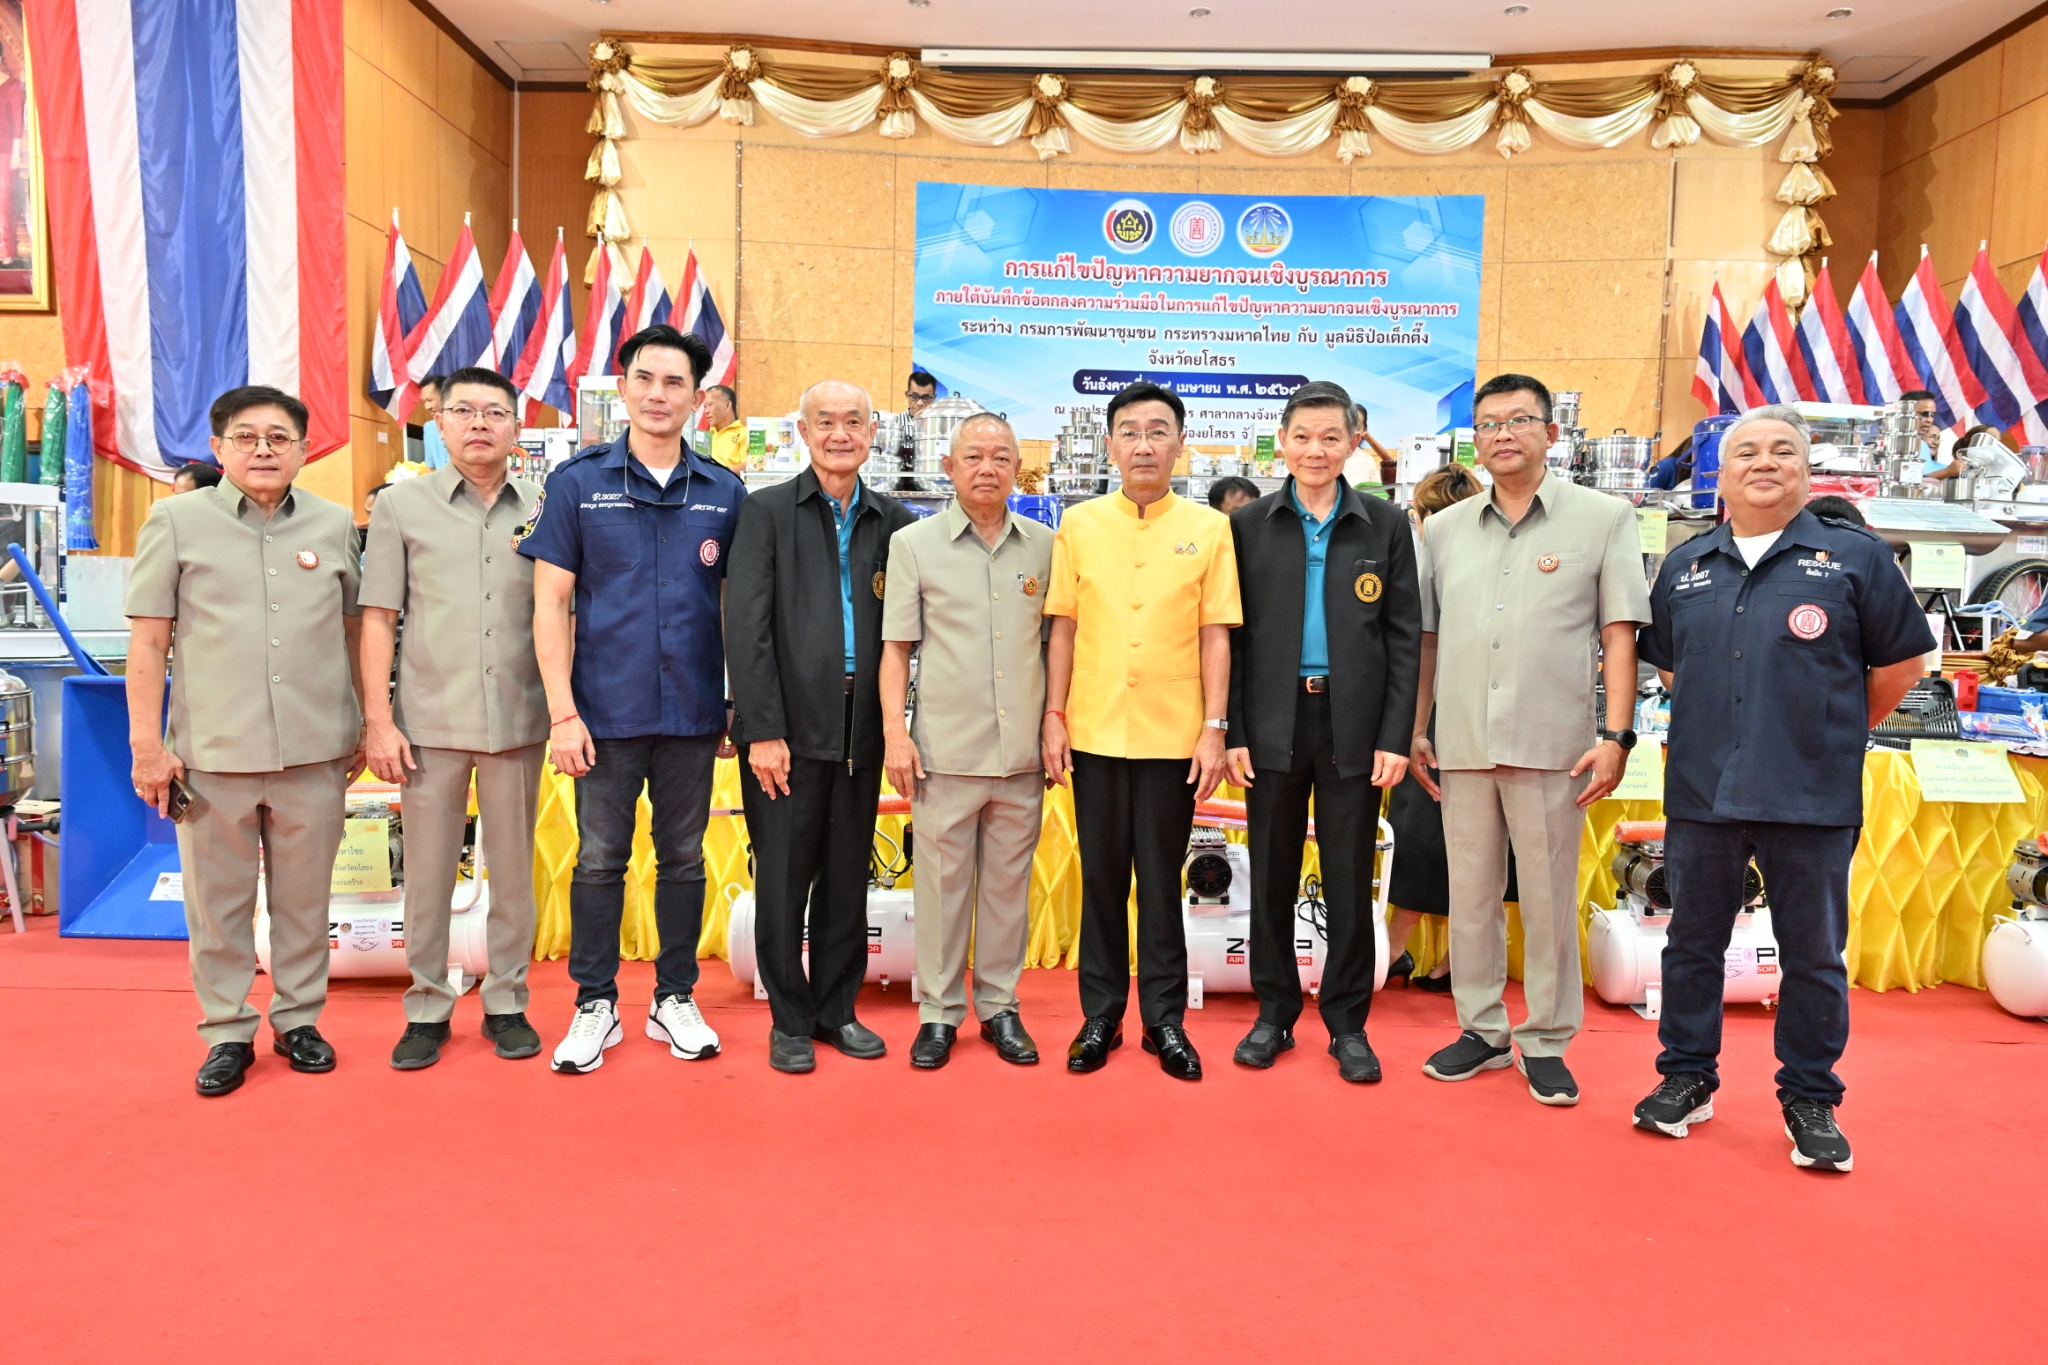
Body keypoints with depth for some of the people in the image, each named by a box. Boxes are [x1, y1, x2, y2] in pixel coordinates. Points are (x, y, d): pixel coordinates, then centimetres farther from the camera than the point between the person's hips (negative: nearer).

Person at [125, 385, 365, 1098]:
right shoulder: (177, 521, 2)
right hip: (212, 752, -1)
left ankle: (298, 1019, 26)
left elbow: (354, 630, 14)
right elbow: (148, 640, 2)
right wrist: (147, 744, -3)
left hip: (315, 751, 1)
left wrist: (362, 726, 12)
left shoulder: (335, 525, 7)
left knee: (305, 898, 11)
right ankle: (227, 1032, 22)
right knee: (217, 903, 8)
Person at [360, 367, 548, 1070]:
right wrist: (378, 720, -3)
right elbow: (378, 620, 3)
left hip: (518, 721, 1)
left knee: (513, 869, 8)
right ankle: (427, 1009, 19)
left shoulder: (541, 510, 7)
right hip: (430, 721, -1)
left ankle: (506, 1003, 21)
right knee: (427, 873, 5)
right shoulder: (402, 505, 4)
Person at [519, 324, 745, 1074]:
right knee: (599, 859, 7)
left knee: (683, 858, 11)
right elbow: (550, 602, -2)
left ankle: (675, 998, 25)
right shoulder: (578, 482, 0)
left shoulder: (724, 491, 4)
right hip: (607, 710, -1)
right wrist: (562, 711, -8)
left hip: (693, 711, 2)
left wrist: (743, 704, 4)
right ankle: (595, 1004, 21)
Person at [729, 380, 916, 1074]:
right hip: (789, 728, -3)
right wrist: (763, 729, -12)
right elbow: (747, 627, -6)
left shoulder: (892, 521, 9)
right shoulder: (767, 512, 1)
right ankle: (790, 1021, 19)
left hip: (861, 730, 3)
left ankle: (837, 1009, 26)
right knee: (784, 877, 5)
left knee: (848, 877, 11)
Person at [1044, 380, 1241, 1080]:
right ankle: (1101, 1015, 22)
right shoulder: (1078, 524, 5)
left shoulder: (1209, 528, 2)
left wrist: (1215, 728, -4)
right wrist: (1054, 718, 1)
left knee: (1161, 882, 6)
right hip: (1095, 732, 1)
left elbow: (1215, 635, 1)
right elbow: (1063, 628, 6)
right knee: (1101, 878, 10)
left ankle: (1165, 1019, 20)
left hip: (1173, 734, -1)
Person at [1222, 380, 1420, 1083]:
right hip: (1273, 725, 1)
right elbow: (1232, 635, 3)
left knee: (1350, 881, 6)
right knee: (1271, 877, 9)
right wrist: (1232, 732, -4)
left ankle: (1348, 1023, 19)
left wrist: (1395, 736, -5)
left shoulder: (1385, 525, 4)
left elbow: (1405, 637, 2)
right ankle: (1275, 1013, 23)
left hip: (1354, 725, 0)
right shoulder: (1248, 525, 4)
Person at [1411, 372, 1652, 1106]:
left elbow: (1619, 635, -2)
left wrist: (1617, 734, -9)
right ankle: (1481, 1030, 23)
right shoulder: (1445, 529, 12)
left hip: (1551, 743, -3)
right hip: (1462, 744, 3)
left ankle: (1547, 1041, 17)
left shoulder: (1604, 518, 2)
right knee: (1470, 894, 10)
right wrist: (1413, 729, 9)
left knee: (1549, 898, 4)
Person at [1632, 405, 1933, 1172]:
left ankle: (1810, 1101, 21)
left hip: (1811, 799, -3)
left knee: (1814, 957, 6)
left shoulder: (1854, 557, 0)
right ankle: (1687, 1079, 25)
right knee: (1692, 944, 11)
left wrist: (1837, 736, 8)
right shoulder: (1686, 566, 10)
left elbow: (1901, 662, 5)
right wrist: (1716, 726, 12)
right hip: (1700, 793, 3)